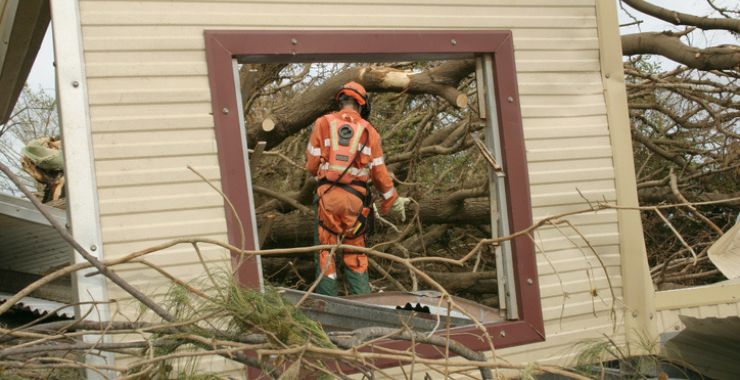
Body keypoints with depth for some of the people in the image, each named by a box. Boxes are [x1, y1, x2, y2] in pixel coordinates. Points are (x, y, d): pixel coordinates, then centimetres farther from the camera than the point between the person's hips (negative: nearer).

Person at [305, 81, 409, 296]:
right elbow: (379, 172, 9)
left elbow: (312, 164, 3)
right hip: (356, 197, 1)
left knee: (326, 250, 4)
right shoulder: (369, 131, 8)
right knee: (355, 254, 12)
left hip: (328, 195, -1)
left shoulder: (323, 123, 5)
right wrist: (393, 202, 20)